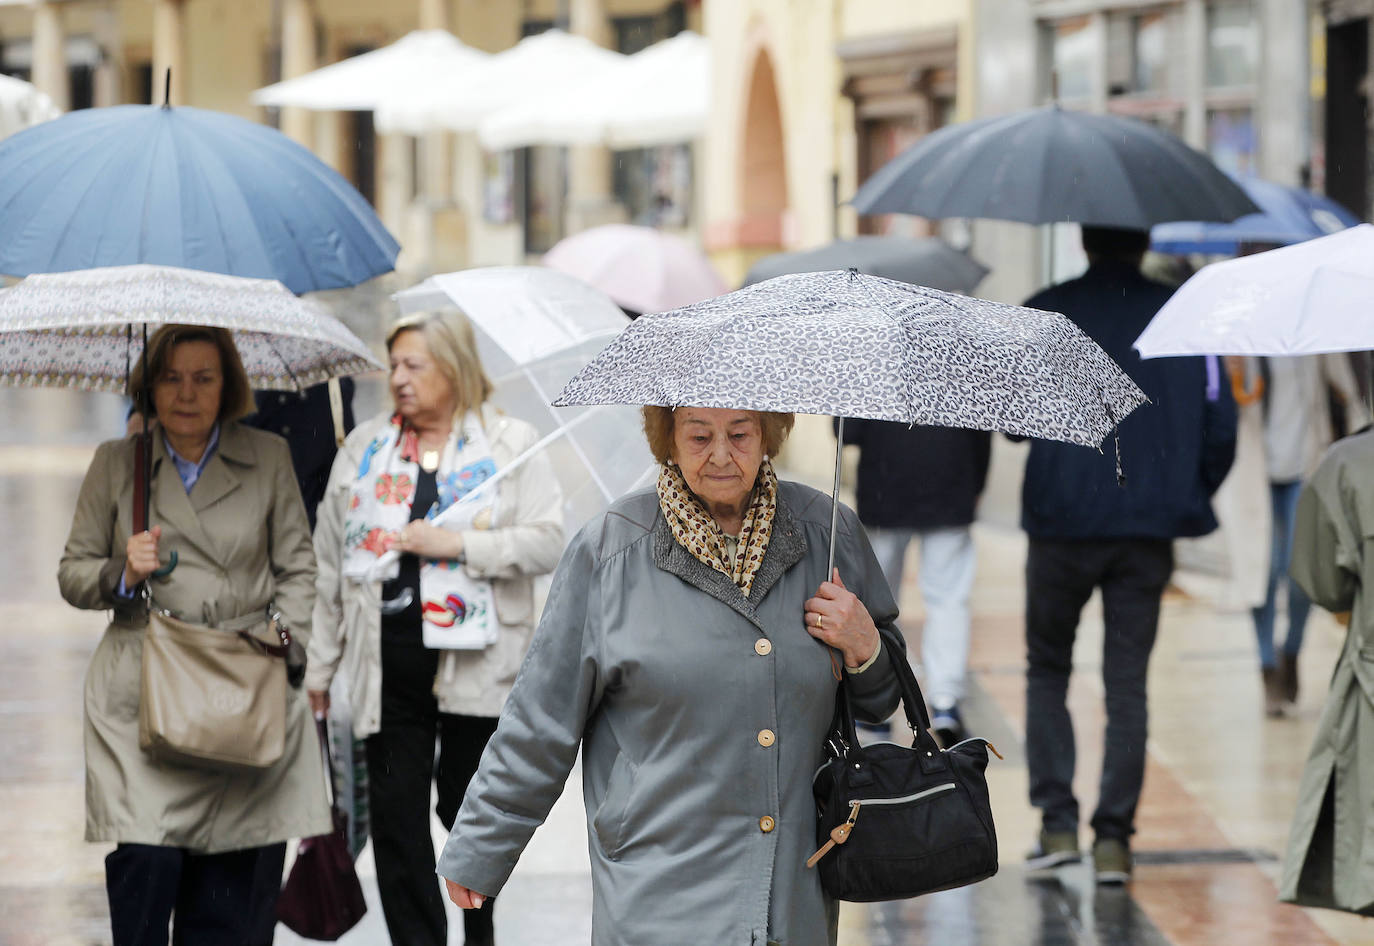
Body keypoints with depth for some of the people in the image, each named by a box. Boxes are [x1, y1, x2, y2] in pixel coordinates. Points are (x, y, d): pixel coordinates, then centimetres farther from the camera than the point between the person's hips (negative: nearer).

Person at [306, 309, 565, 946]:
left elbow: (548, 542, -6)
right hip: (389, 668, 3)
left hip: (475, 666, -3)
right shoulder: (363, 448, 13)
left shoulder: (510, 444, 3)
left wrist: (460, 545, -15)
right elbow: (331, 564, 15)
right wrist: (320, 664, 12)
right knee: (396, 816, -2)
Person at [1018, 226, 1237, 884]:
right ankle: (1112, 838, 1)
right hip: (1149, 532, 1)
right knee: (1127, 682, 7)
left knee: (1046, 670, 15)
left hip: (1062, 526, -1)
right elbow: (1219, 424, 3)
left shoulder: (1045, 312, -2)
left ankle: (1057, 823, 4)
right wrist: (1190, 499, 15)